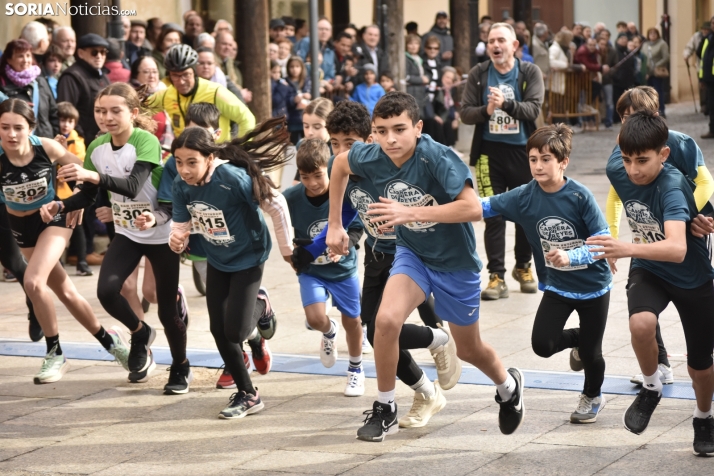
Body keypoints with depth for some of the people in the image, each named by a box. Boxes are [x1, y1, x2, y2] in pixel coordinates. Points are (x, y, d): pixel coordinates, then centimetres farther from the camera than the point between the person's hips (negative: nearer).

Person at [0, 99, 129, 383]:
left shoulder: (46, 147, -22)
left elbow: (80, 168, -3)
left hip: (54, 217, -2)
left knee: (33, 282, -24)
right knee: (65, 291, 12)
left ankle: (55, 354, -8)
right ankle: (108, 339, 33)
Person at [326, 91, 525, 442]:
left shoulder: (437, 157, -32)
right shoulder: (372, 158, -17)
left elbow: (473, 208, -39)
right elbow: (340, 164, 6)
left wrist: (410, 212, -44)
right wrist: (335, 225, 6)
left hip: (456, 262, -3)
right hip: (412, 253, 3)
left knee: (468, 350, 15)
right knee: (386, 320, -25)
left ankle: (508, 387, 50)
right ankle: (384, 409, -4)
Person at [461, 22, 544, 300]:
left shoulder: (530, 73, -3)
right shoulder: (478, 74, 0)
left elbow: (533, 109, -15)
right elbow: (465, 113, -3)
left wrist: (506, 104, -31)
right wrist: (486, 111, -22)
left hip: (523, 150, 0)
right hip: (490, 152, 0)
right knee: (493, 216, -3)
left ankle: (523, 267, 31)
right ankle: (496, 277, 1)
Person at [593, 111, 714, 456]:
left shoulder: (672, 187, -34)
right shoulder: (617, 170, -17)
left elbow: (677, 249, -49)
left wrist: (628, 248, -64)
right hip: (648, 271, 3)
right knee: (641, 324, -31)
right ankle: (651, 389, -2)